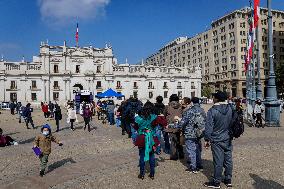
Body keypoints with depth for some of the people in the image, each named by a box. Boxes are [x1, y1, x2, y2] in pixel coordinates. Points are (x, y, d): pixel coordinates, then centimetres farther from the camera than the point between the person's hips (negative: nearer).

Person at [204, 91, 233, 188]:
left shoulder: (212, 110, -16)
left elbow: (208, 127, -14)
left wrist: (207, 139, -5)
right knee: (228, 159, 14)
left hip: (217, 140, -5)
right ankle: (228, 180, 28)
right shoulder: (230, 108, 0)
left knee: (218, 161, 3)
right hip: (228, 140, 5)